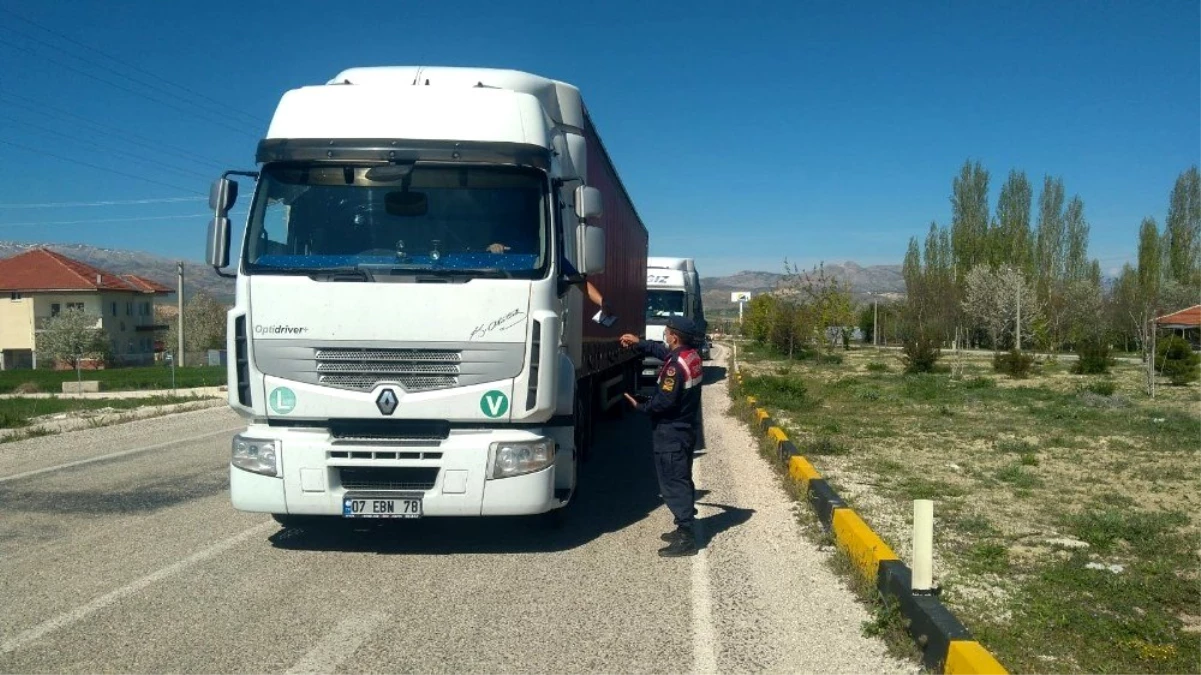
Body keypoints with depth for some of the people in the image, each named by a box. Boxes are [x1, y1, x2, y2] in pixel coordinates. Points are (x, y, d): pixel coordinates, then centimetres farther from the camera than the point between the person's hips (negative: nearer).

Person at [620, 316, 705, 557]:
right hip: (686, 429, 10)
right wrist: (638, 343, 27)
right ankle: (685, 529, 30)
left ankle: (686, 539, -2)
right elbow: (663, 350, 24)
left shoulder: (676, 365, -24)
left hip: (671, 434, -10)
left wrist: (641, 406, -10)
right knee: (682, 479, 19)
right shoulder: (691, 356, 5)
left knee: (673, 483, -4)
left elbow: (665, 401, -26)